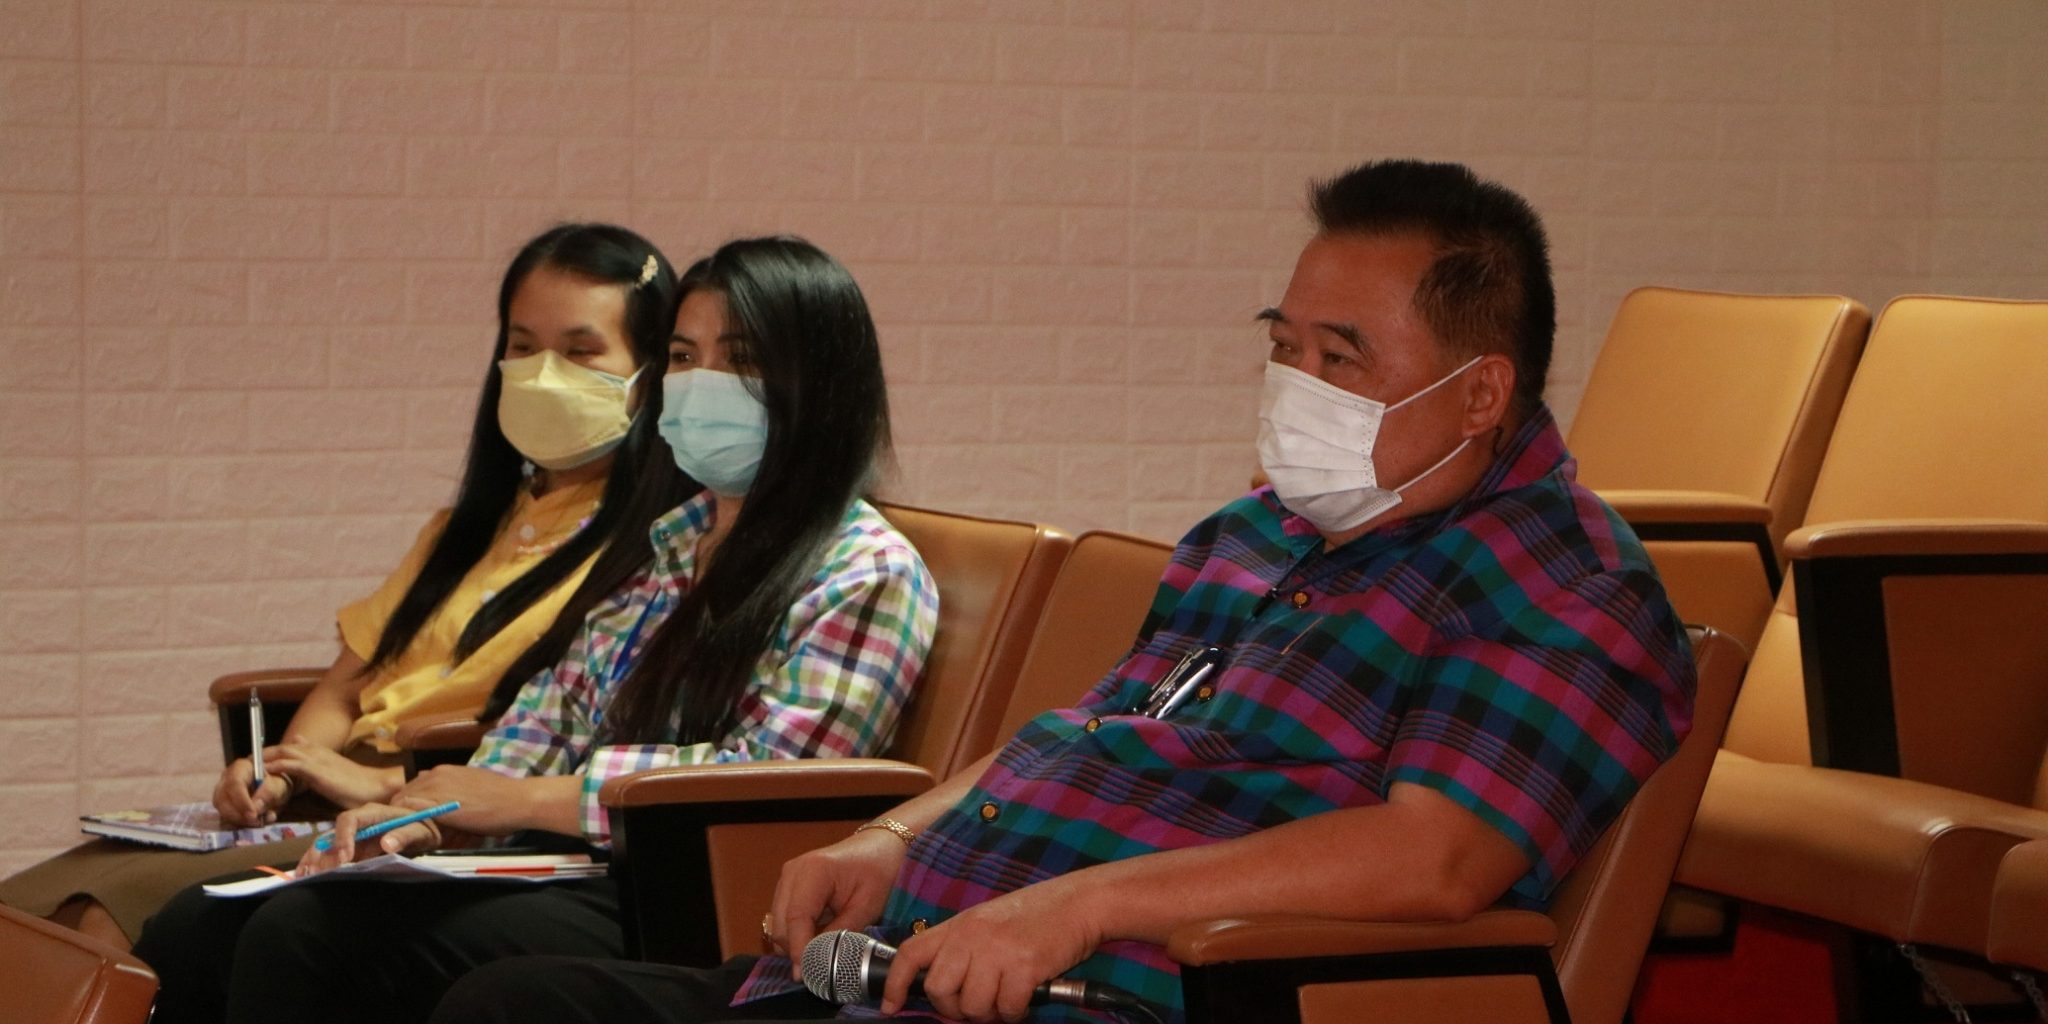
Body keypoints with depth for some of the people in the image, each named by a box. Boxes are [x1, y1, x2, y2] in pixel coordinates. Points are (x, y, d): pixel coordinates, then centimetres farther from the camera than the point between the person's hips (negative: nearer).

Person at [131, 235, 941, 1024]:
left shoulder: (867, 577, -4)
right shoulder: (664, 544, 22)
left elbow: (765, 782, -17)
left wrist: (521, 797, -14)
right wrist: (425, 819, -1)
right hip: (555, 870, 8)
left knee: (304, 939, -26)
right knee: (195, 930, -9)